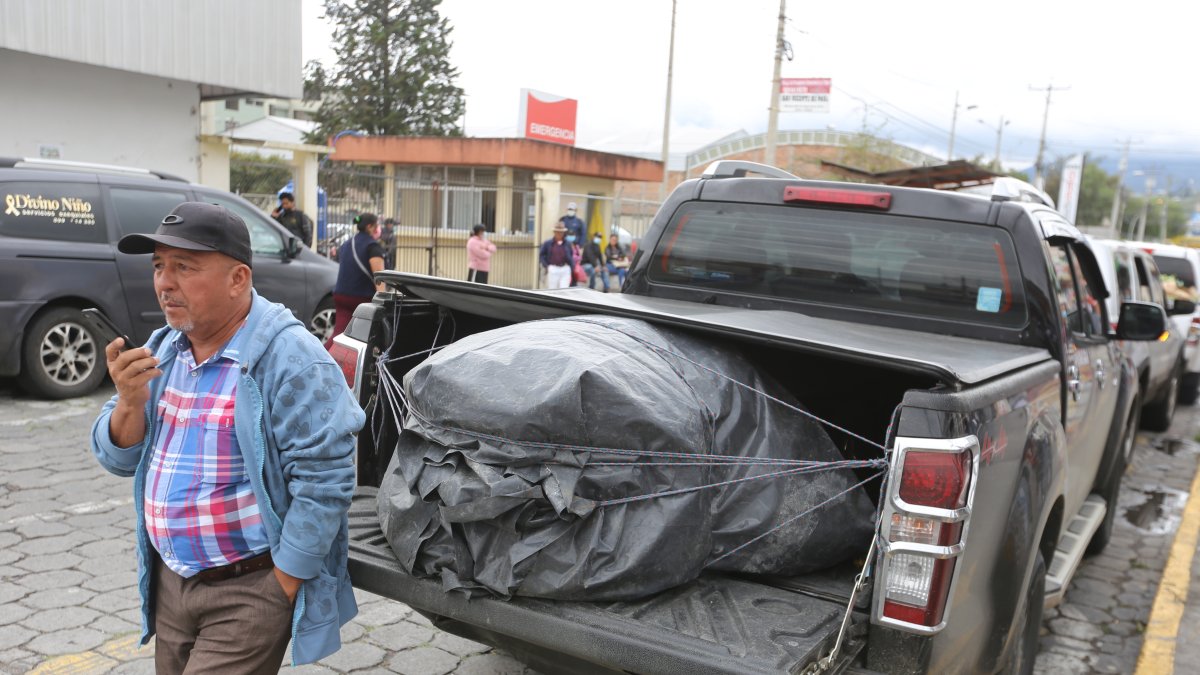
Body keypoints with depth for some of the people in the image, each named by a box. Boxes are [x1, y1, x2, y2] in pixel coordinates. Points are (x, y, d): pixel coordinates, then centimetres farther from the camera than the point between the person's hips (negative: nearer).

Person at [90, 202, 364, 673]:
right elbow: (119, 459, 7)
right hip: (169, 580, 7)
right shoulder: (163, 349, 4)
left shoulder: (290, 358, -21)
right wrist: (130, 401, -14)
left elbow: (324, 483, -22)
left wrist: (280, 592, -17)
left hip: (249, 590, -7)